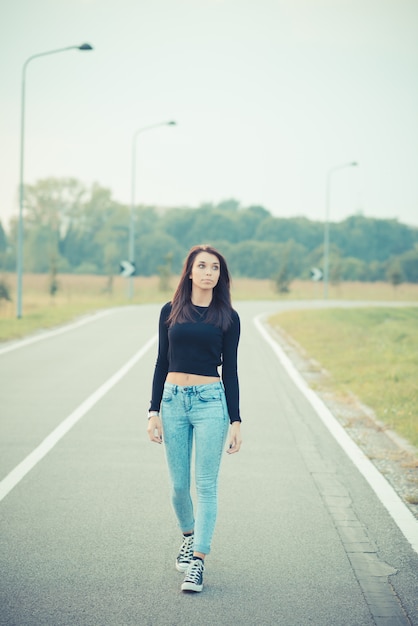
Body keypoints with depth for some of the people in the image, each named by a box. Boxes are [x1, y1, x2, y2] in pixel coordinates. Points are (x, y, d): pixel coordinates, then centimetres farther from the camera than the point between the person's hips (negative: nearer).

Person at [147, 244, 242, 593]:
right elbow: (162, 363, 8)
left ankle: (197, 560, -3)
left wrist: (236, 421, -1)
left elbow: (230, 371, 3)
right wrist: (154, 411, 2)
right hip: (173, 400, 2)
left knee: (206, 485, -5)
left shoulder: (228, 318, 2)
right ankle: (189, 536, 35)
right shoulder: (170, 312, 6)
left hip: (210, 401, -2)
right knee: (178, 484, 8)